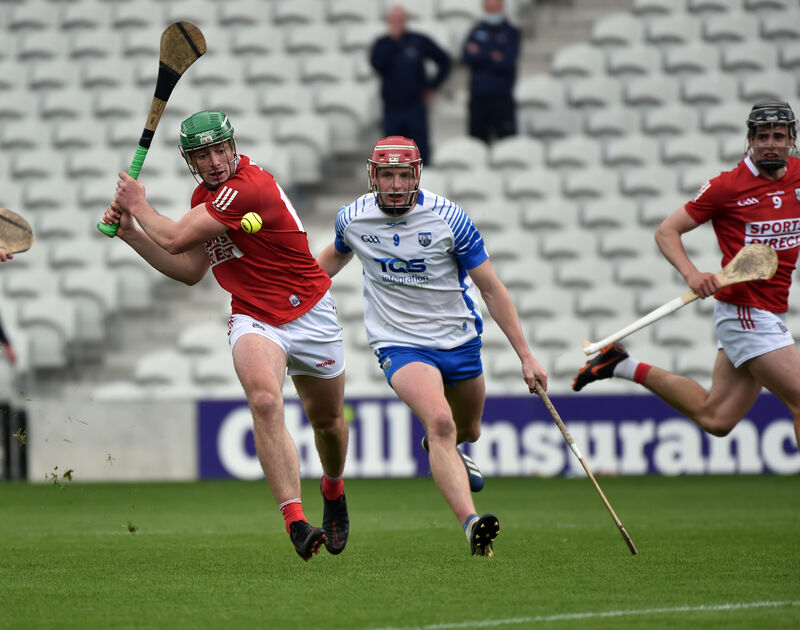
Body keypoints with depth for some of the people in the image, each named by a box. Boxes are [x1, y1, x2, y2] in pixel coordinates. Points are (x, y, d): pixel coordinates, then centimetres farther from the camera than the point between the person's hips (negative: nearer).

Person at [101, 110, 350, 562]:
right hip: (254, 319, 4)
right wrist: (130, 232, 7)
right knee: (265, 400, -28)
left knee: (327, 420, 14)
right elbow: (189, 270, 13)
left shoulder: (249, 187, -23)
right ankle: (296, 522, -35)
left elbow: (174, 238, -20)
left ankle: (334, 490, 50)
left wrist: (140, 206, -3)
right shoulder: (206, 196, 5)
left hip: (310, 315, -4)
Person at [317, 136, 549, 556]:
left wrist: (525, 355, -8)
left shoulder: (447, 217, -14)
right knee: (440, 420, -29)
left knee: (467, 431, 20)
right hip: (399, 344, -2)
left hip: (459, 340, 2)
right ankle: (471, 524, -42)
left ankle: (439, 447, 60)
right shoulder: (352, 218, -8)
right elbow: (334, 257, 18)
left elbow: (490, 288, -7)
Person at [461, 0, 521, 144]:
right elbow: (466, 57, -2)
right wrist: (492, 56, -14)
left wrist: (480, 54, -10)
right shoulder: (477, 31, 13)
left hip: (502, 95, -3)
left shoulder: (511, 32, 6)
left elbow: (509, 61, -7)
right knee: (478, 137, 4)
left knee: (507, 137, -9)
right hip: (478, 94, 3)